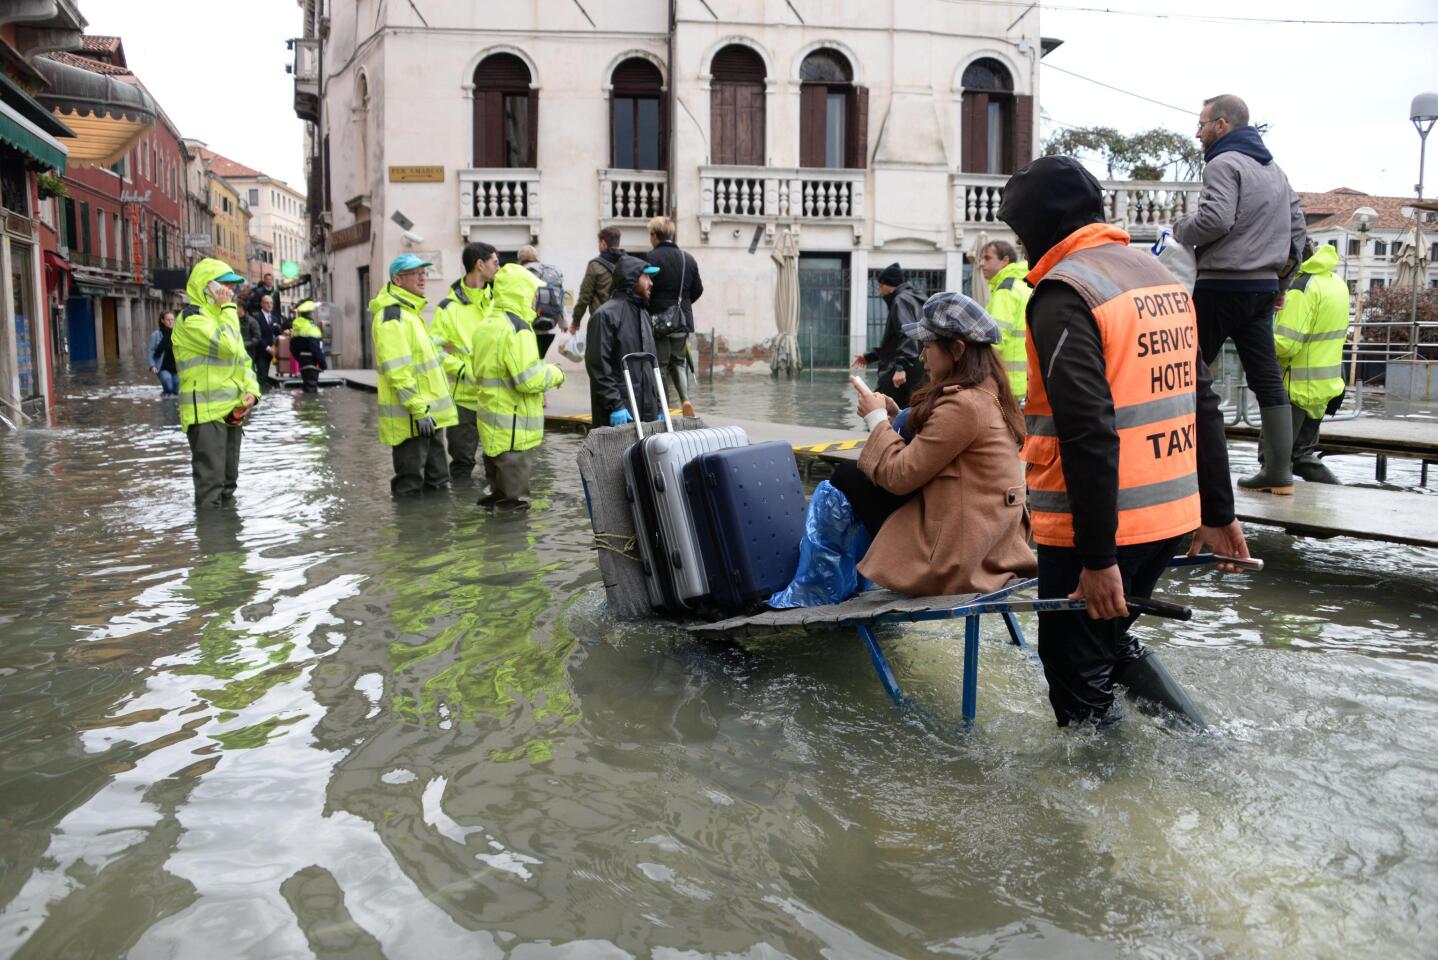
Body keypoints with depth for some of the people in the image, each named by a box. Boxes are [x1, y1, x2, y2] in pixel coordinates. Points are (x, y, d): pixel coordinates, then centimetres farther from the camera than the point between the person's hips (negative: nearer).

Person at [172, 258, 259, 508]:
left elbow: (243, 359, 20)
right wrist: (228, 308, -13)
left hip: (231, 412, 9)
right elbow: (227, 345, -24)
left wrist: (250, 390, 2)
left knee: (228, 480, 17)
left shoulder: (221, 317, 19)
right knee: (210, 482, -7)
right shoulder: (191, 319, -11)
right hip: (206, 413, -9)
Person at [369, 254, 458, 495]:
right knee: (410, 486, -1)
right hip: (411, 418, -10)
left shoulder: (410, 312, 17)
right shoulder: (392, 316, -15)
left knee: (437, 483, 17)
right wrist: (419, 410, -23)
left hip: (429, 414, 10)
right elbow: (397, 371, -22)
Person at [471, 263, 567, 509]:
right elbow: (529, 379, -24)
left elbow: (478, 370, 20)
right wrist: (554, 374, -8)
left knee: (496, 464, 20)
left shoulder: (486, 324, 12)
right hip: (515, 422, -9)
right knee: (516, 465, 0)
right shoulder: (517, 329, -19)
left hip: (491, 417, 10)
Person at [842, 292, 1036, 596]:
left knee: (846, 477, -1)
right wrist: (897, 418, 6)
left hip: (953, 563, -10)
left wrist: (877, 419, -4)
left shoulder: (962, 405, -22)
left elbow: (898, 476, -18)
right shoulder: (990, 396, 9)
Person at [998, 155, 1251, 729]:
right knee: (1110, 640, 27)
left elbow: (1088, 431, -23)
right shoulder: (1159, 276, 13)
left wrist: (1097, 555, -21)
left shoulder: (1063, 293, -14)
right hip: (1172, 513, 9)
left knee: (1075, 668, 7)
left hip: (1099, 524, -9)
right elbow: (1201, 403, 14)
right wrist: (1217, 512, 18)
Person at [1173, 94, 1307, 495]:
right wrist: (1279, 268, 22)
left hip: (1222, 285, -8)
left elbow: (1214, 220, -22)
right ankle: (1278, 470, 6)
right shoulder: (1273, 169, 19)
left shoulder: (1224, 164, -9)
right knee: (1266, 377, 6)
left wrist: (1179, 228, -4)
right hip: (1263, 286, 8)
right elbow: (1297, 225, 21)